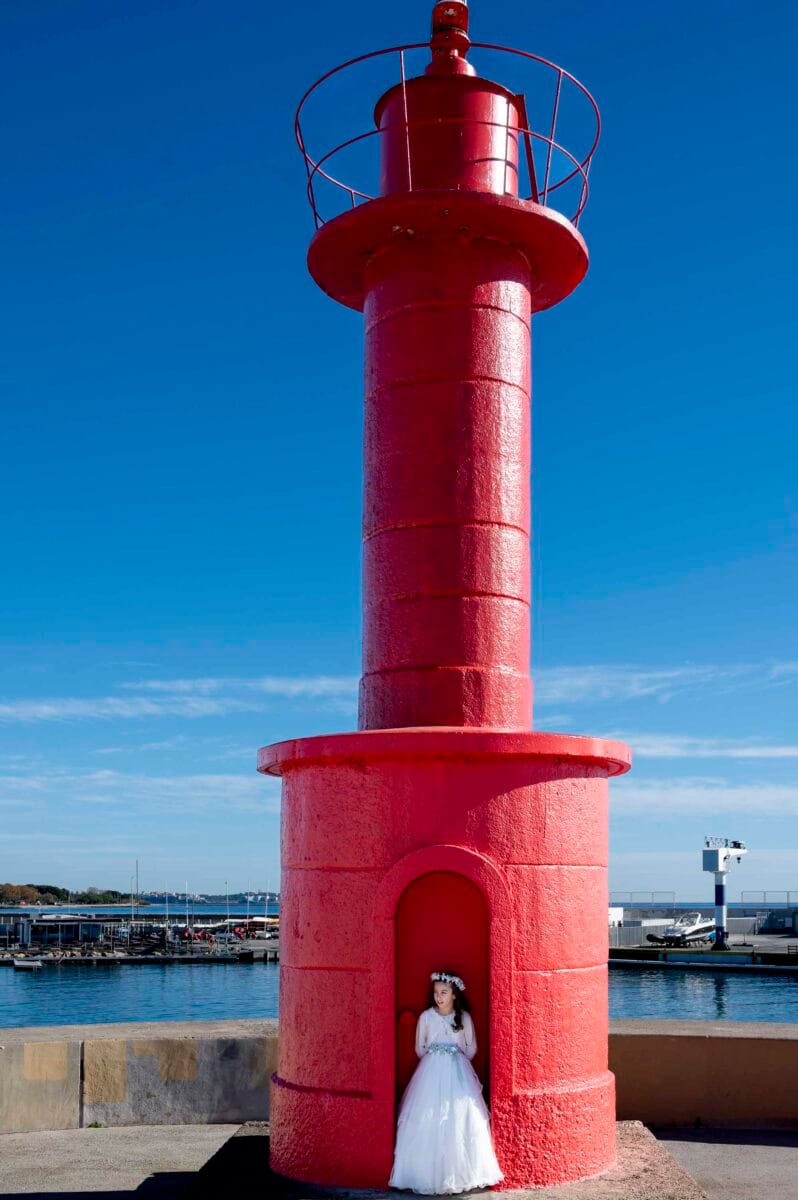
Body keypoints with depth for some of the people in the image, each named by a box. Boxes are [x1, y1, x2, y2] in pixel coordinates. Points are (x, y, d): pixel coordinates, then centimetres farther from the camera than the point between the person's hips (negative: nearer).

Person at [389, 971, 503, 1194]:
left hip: (458, 1074, 0)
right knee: (427, 1123, -5)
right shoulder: (426, 1016, 0)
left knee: (459, 1122, -5)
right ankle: (429, 1174, 2)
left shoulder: (464, 1017, 0)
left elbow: (471, 1048, 10)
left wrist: (455, 1062, 11)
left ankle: (459, 1174, 3)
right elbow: (420, 1048, 9)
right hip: (431, 1073, 0)